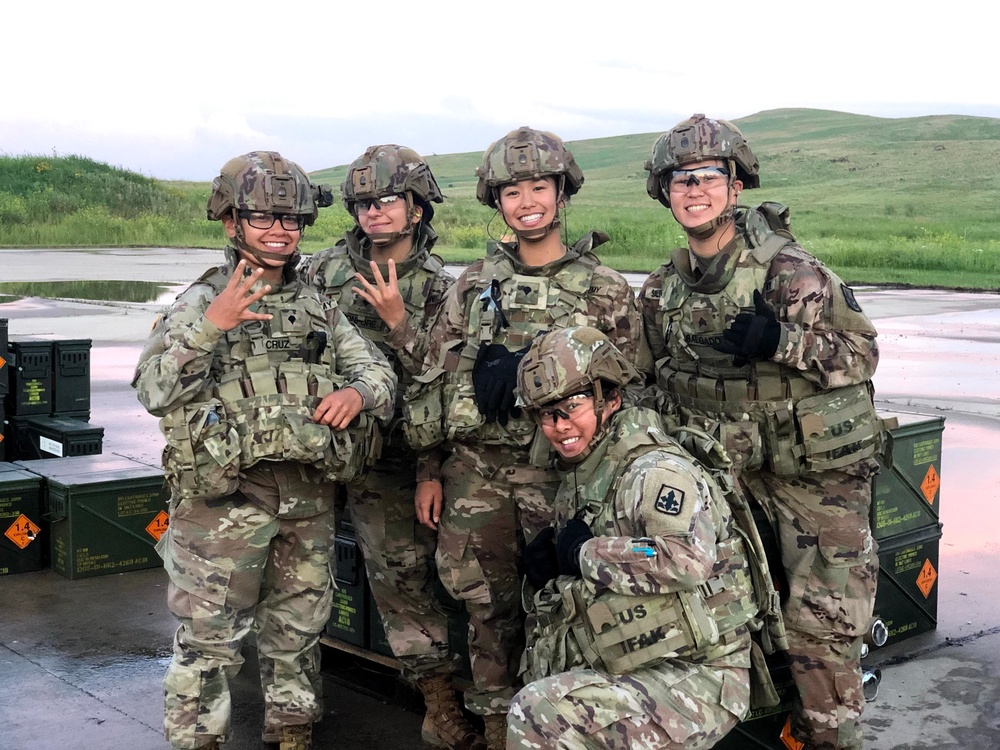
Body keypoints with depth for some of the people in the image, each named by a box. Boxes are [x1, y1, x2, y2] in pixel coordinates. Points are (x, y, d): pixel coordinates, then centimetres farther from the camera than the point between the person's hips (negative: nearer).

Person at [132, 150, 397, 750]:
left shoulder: (318, 306, 12)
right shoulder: (202, 302, -2)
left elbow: (380, 371, 10)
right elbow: (154, 391, -15)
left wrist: (357, 391, -14)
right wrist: (211, 325, -29)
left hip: (309, 497, 5)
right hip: (225, 498, -5)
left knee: (299, 629, 17)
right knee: (209, 639, 0)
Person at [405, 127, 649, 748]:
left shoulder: (607, 290, 1)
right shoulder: (473, 286, 7)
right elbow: (434, 382, 9)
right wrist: (430, 471, 6)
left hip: (562, 473, -2)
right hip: (476, 475, 3)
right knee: (489, 607, 10)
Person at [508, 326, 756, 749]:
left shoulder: (654, 470, -16)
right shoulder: (579, 477, 12)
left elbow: (688, 560, -33)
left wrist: (586, 554, -20)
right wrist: (544, 566, 0)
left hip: (698, 680, -9)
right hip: (628, 674, 9)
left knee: (537, 713, -22)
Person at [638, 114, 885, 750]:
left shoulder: (787, 267, -13)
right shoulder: (663, 291, 6)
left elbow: (863, 351, -13)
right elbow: (663, 377, 18)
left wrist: (781, 340, -27)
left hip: (819, 470, -5)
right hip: (731, 470, 5)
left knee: (820, 621, -3)